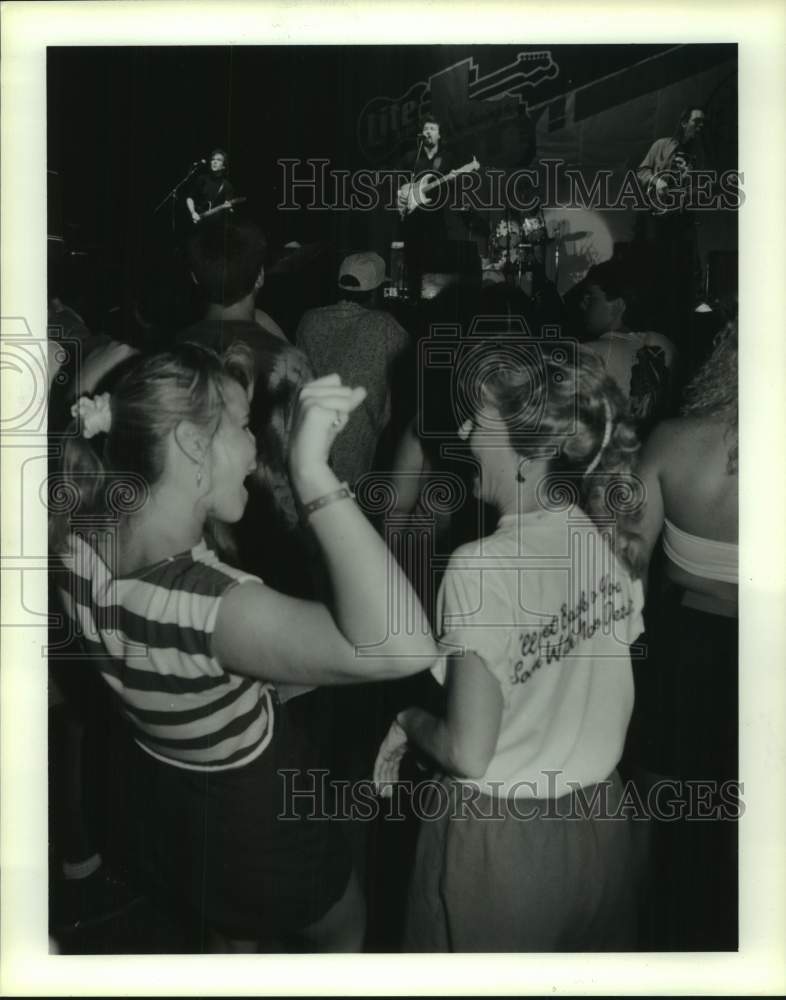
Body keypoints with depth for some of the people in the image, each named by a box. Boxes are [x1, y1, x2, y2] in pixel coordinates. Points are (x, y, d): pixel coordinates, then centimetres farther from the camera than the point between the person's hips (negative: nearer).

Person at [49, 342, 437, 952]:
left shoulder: (81, 546, -20)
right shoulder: (204, 603, -44)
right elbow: (404, 647, -59)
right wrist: (311, 470, -56)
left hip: (164, 811, 7)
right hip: (262, 824, -6)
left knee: (237, 941, 39)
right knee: (346, 935, 30)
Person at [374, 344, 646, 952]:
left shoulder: (480, 565, -26)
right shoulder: (604, 540, -6)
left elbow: (469, 754, -24)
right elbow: (616, 701, 4)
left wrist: (409, 722, -6)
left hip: (502, 842, -5)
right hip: (601, 827, 6)